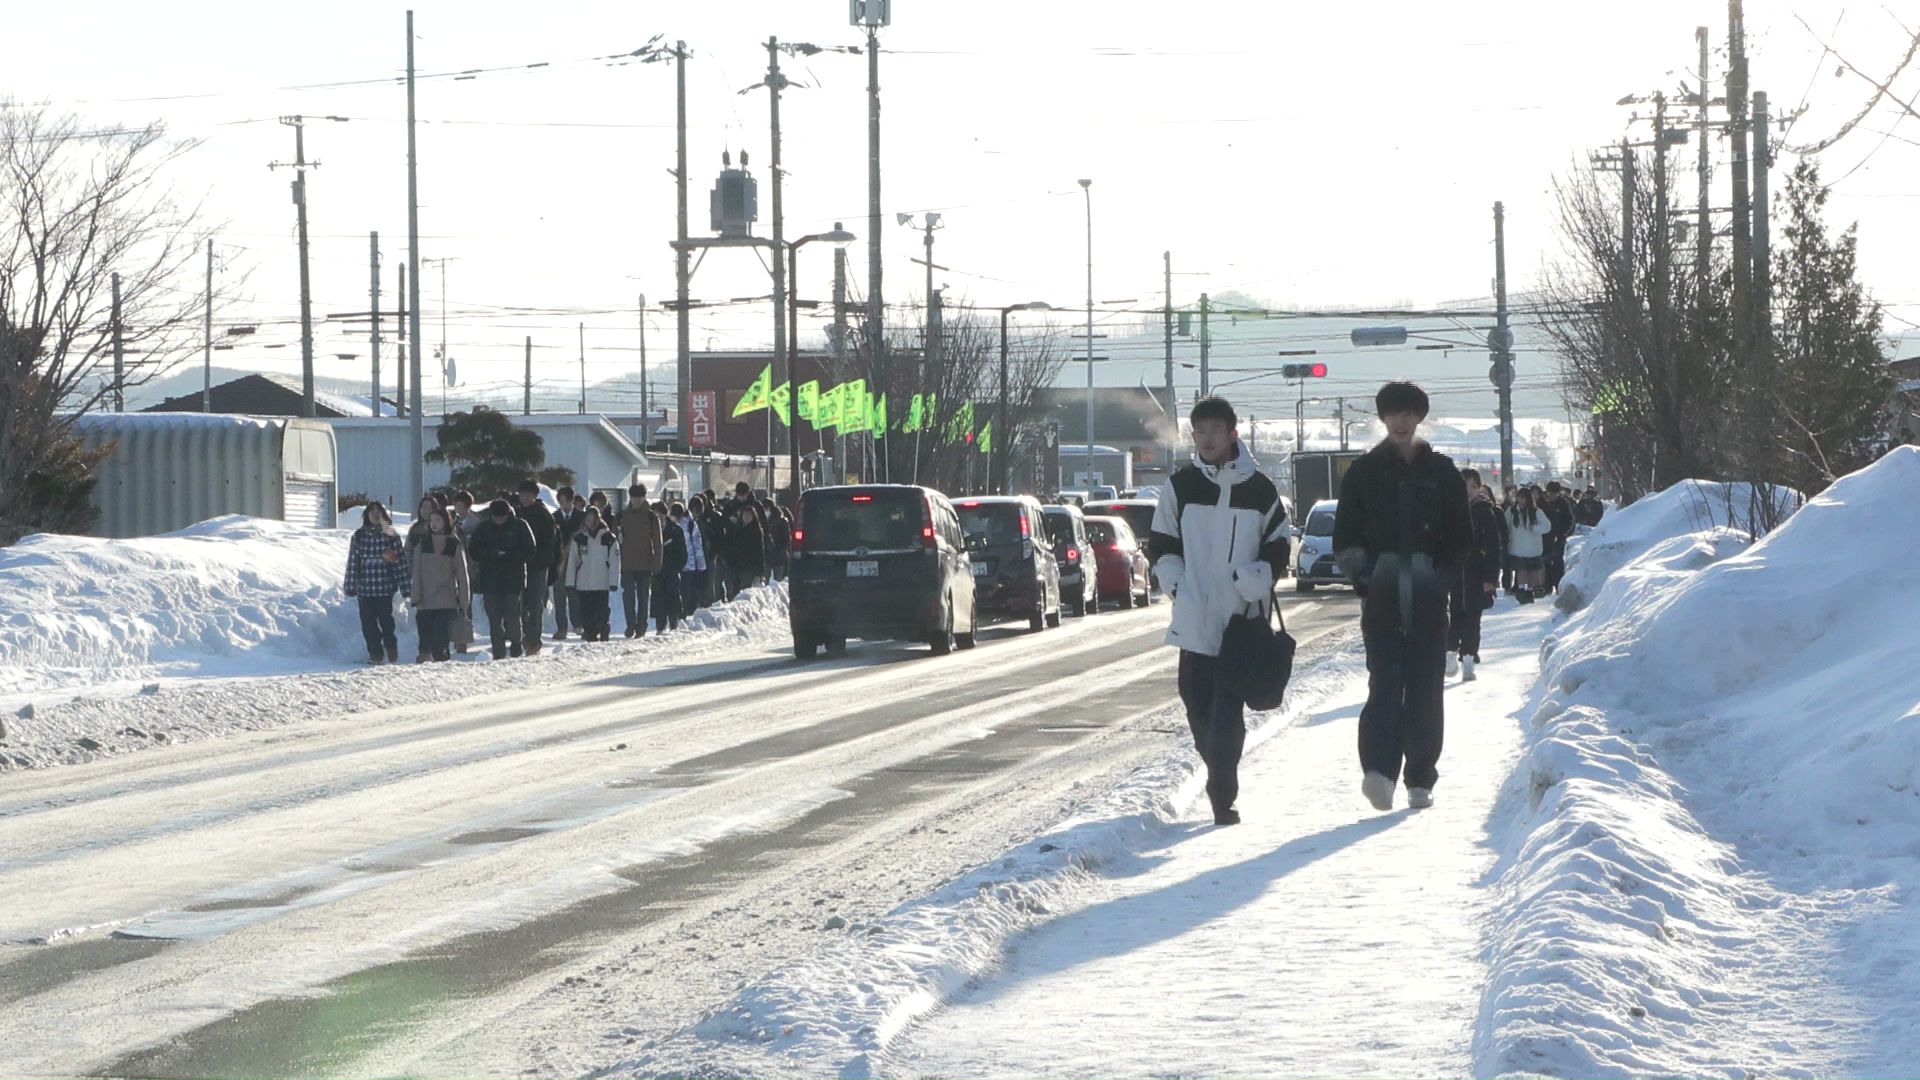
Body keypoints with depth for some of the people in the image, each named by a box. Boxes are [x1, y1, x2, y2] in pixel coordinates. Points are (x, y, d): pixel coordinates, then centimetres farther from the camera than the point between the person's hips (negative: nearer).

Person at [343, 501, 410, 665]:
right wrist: (351, 586, -1)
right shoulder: (359, 536, 7)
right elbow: (353, 561, 5)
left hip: (385, 588, -2)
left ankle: (392, 655, 9)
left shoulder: (391, 536, 3)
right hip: (365, 588, 2)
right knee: (368, 623, 2)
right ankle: (375, 653, 11)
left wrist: (405, 587, -3)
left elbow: (401, 561, 2)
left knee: (385, 620, -4)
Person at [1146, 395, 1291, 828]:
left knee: (1227, 709, -11)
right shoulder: (1180, 486, 7)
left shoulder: (1259, 489, 2)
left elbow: (1279, 547, 10)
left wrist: (1254, 581, -7)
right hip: (1194, 619, 2)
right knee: (1197, 703, 3)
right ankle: (1222, 784, 21)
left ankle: (1221, 795, -10)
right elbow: (1160, 544, 15)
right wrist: (1176, 582, 0)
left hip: (1241, 618, -2)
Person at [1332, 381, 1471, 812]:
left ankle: (1420, 780, 9)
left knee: (1425, 691, 2)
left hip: (1428, 599, 2)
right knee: (1385, 683, -15)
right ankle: (1378, 769, -28)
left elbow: (1461, 537, 11)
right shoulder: (1363, 472, 8)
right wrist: (1363, 569, -7)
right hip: (1381, 598, -1)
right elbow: (1346, 535, 8)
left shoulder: (1441, 472, 9)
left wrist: (1441, 575, -3)